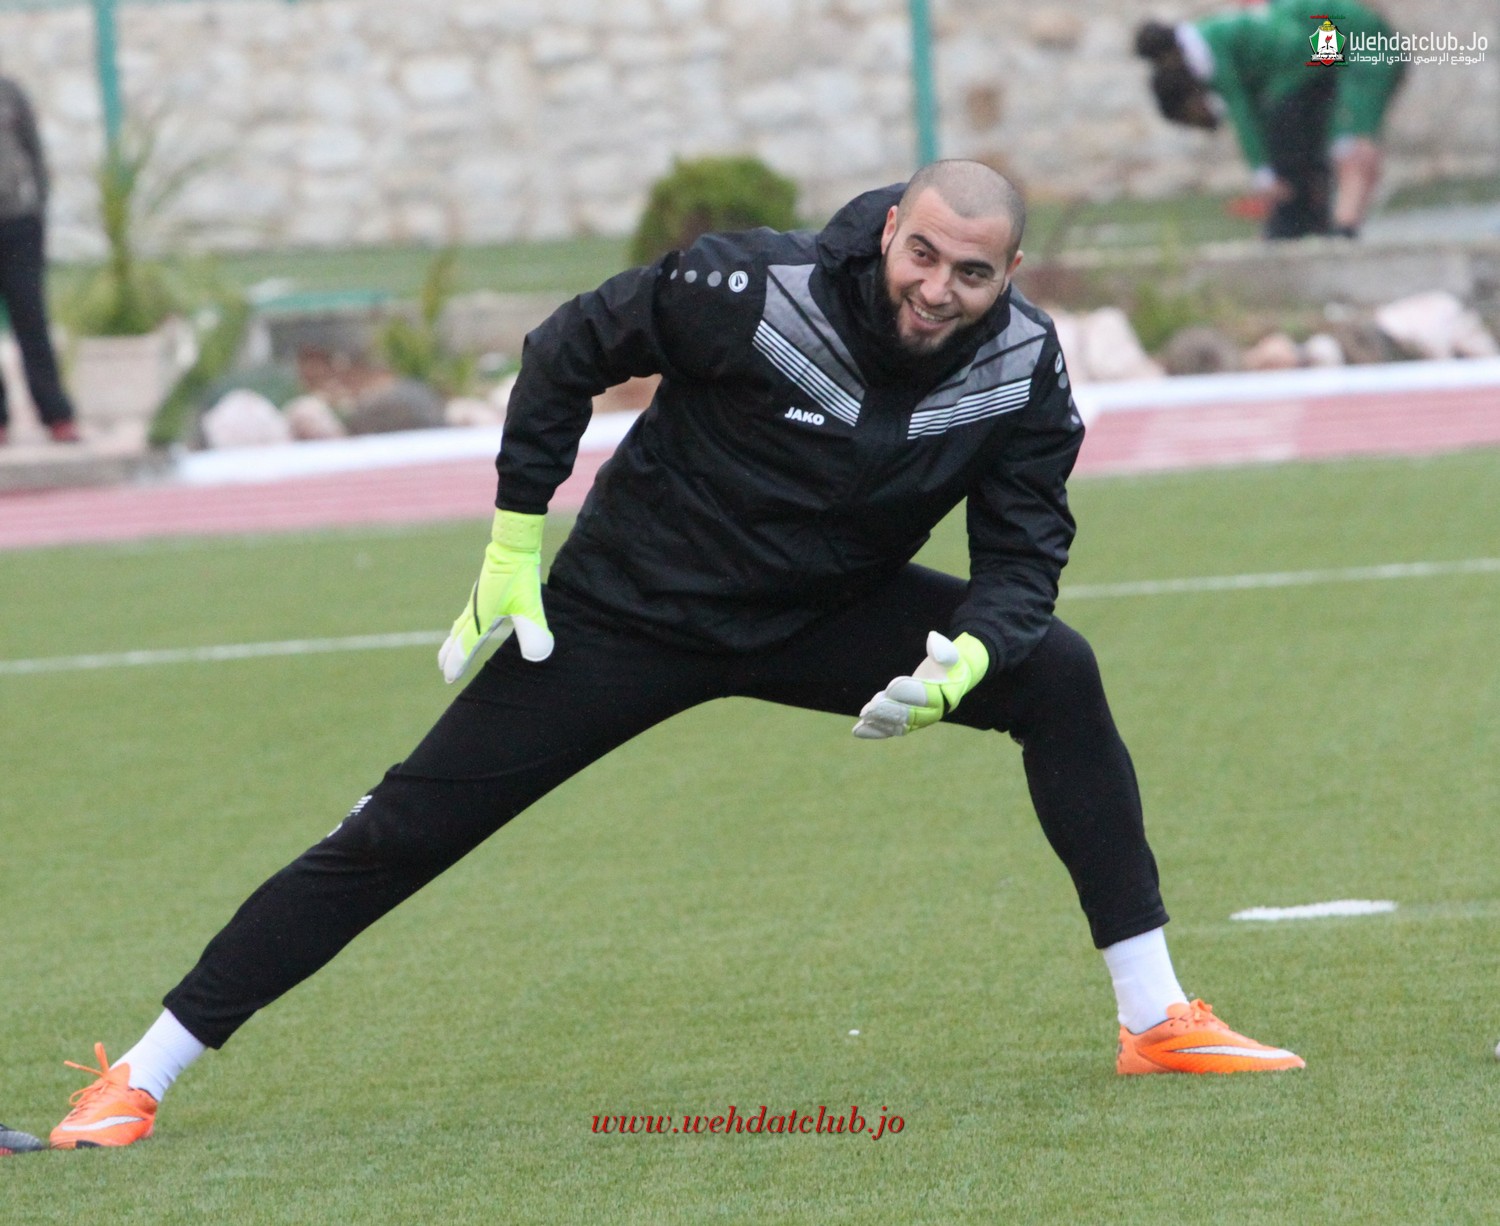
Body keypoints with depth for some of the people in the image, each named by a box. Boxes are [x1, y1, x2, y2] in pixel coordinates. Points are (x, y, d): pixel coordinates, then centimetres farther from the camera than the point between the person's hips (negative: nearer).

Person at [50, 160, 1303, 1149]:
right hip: (632, 611, -4)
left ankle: (1156, 1021, -5)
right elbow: (572, 348, -11)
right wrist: (516, 545, -11)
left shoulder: (1023, 366, -15)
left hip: (826, 615, 4)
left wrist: (966, 660, -31)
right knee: (404, 833, -10)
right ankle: (139, 1077, -2)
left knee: (1057, 677, -14)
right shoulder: (758, 290, -26)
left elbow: (1024, 555, -9)